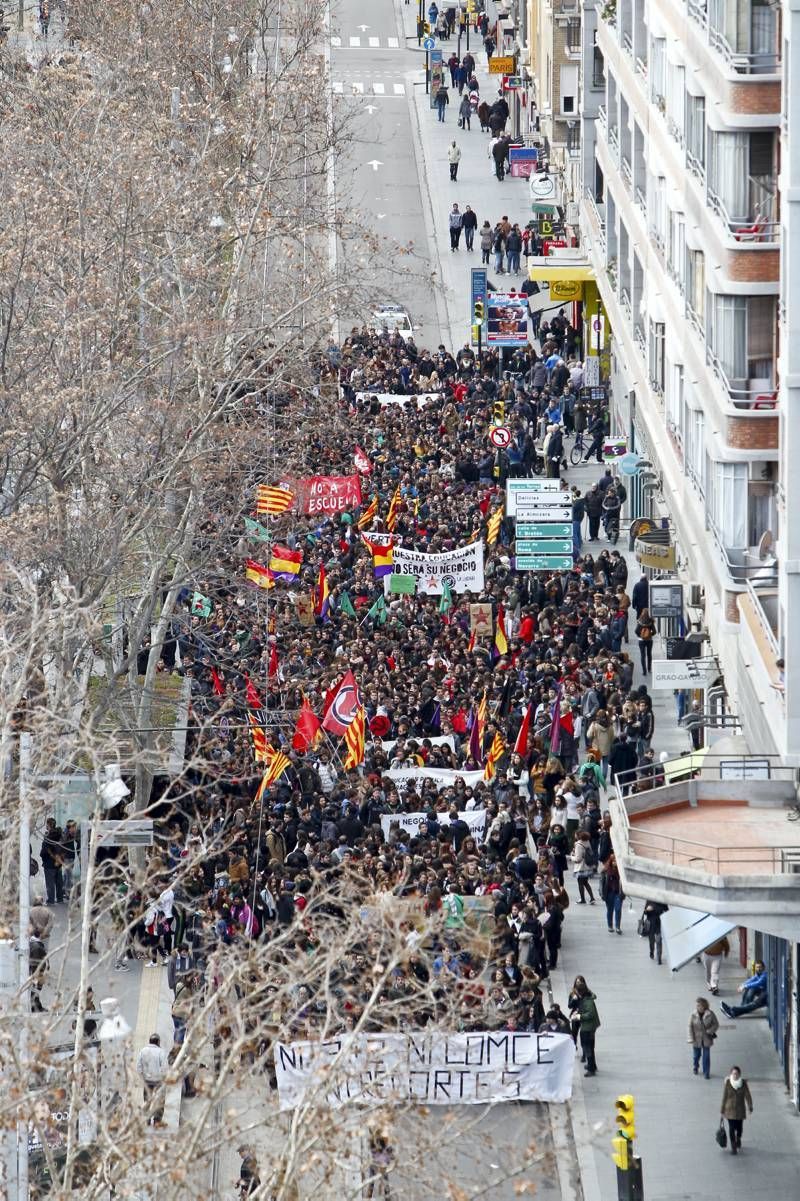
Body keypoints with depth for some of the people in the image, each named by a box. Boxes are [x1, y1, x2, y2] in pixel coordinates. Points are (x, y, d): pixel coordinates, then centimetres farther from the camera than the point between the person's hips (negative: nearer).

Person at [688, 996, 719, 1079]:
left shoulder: (710, 1014, -13)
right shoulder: (693, 1015, -13)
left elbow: (716, 1024, -3)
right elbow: (690, 1027, -8)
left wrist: (710, 1031, -18)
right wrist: (691, 1039, -11)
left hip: (706, 1038, 0)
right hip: (697, 1039, 0)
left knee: (706, 1056, 6)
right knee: (696, 1055, 17)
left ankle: (706, 1072, 21)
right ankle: (695, 1066, 46)